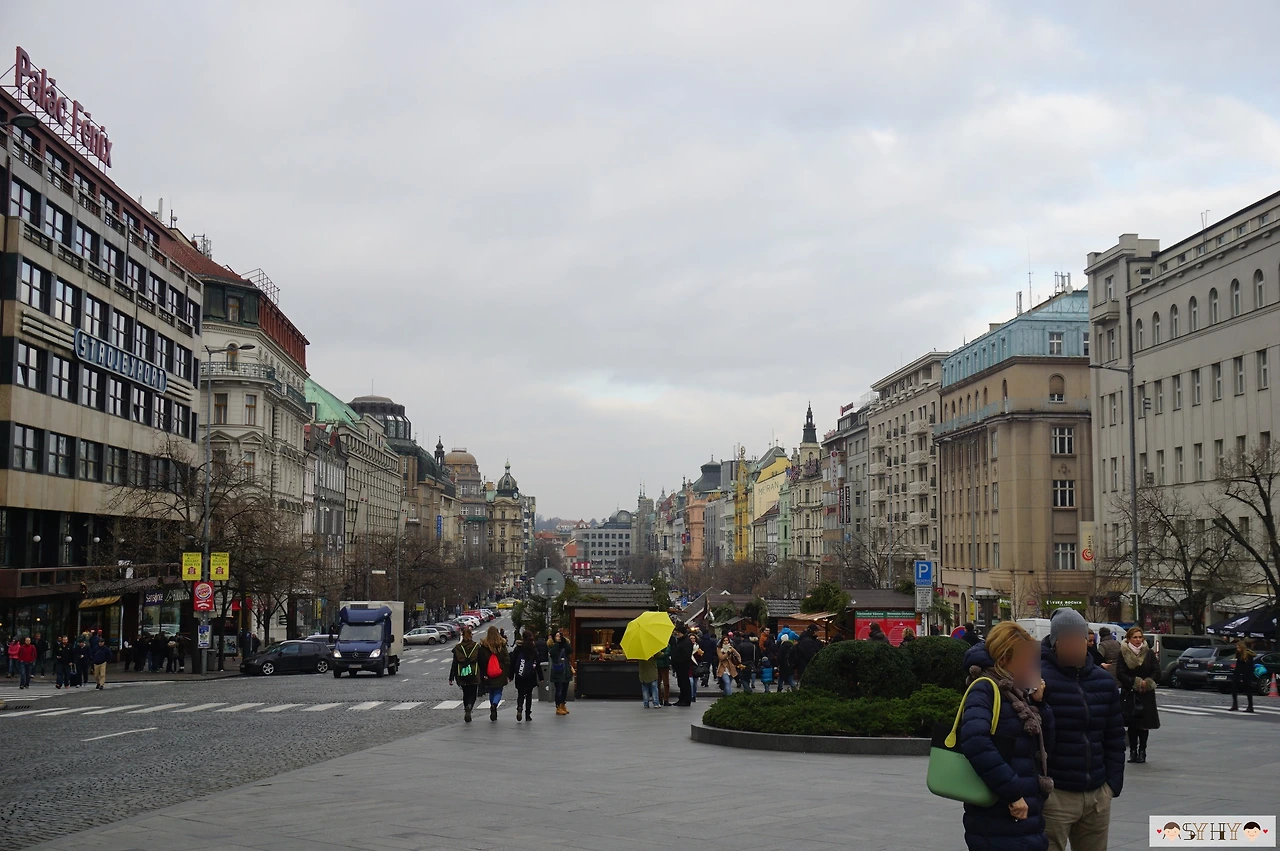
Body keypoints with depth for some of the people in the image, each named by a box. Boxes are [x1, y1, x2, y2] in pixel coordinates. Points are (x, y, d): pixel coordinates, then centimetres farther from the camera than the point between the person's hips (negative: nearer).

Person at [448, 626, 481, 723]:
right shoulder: (477, 647, -3)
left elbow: (454, 664, 0)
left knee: (465, 694, 17)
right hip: (474, 675, -1)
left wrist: (451, 678, 3)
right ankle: (469, 706, -24)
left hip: (462, 675, 1)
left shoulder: (457, 647, -2)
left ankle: (467, 715, 17)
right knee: (472, 694, 7)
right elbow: (481, 662, -1)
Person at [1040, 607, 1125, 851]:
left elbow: (1114, 738, 14)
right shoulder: (1039, 680, -10)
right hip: (1055, 796, -6)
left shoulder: (1104, 682, 10)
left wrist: (1113, 783, 7)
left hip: (1097, 795, 6)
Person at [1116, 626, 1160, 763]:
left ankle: (1142, 751, 7)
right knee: (1132, 724, 2)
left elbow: (1157, 671, 2)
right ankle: (1133, 751, 9)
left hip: (1146, 694, 1)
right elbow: (1120, 674, -5)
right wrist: (1136, 682, -13)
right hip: (1129, 693, -1)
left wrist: (1147, 682, -13)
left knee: (1145, 724, 0)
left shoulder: (1149, 653, 3)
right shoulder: (1123, 653, -1)